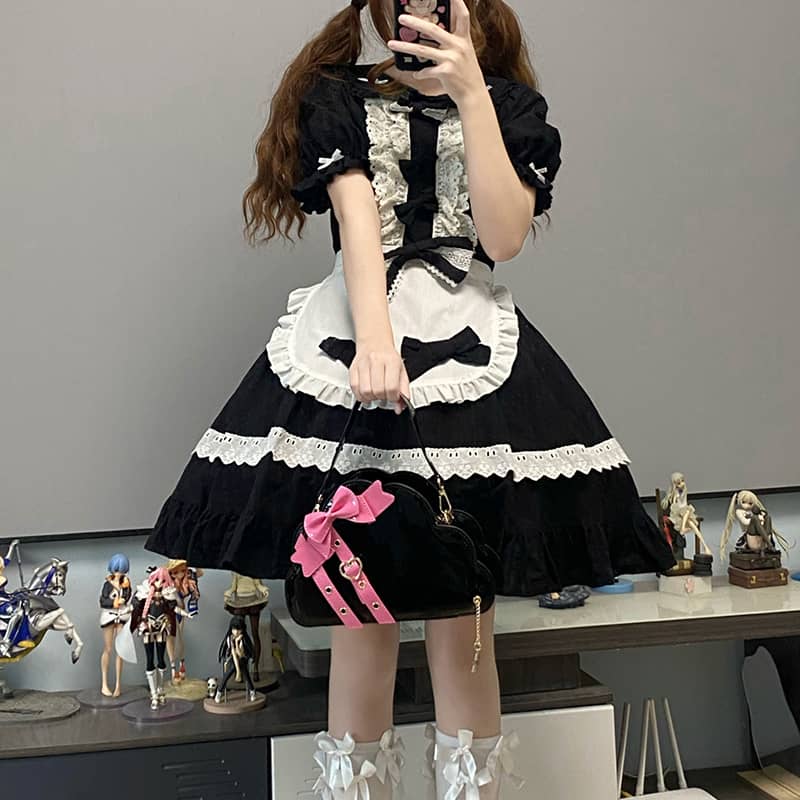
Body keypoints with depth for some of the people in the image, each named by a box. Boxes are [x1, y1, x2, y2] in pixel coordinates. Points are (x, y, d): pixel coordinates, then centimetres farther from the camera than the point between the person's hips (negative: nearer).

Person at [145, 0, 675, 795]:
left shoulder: (506, 102, 12)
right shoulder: (338, 96, 10)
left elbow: (504, 236, -4)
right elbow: (357, 216, -9)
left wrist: (471, 94, -8)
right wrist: (375, 339, -25)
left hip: (472, 353, 1)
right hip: (353, 347, 0)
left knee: (462, 619, -1)